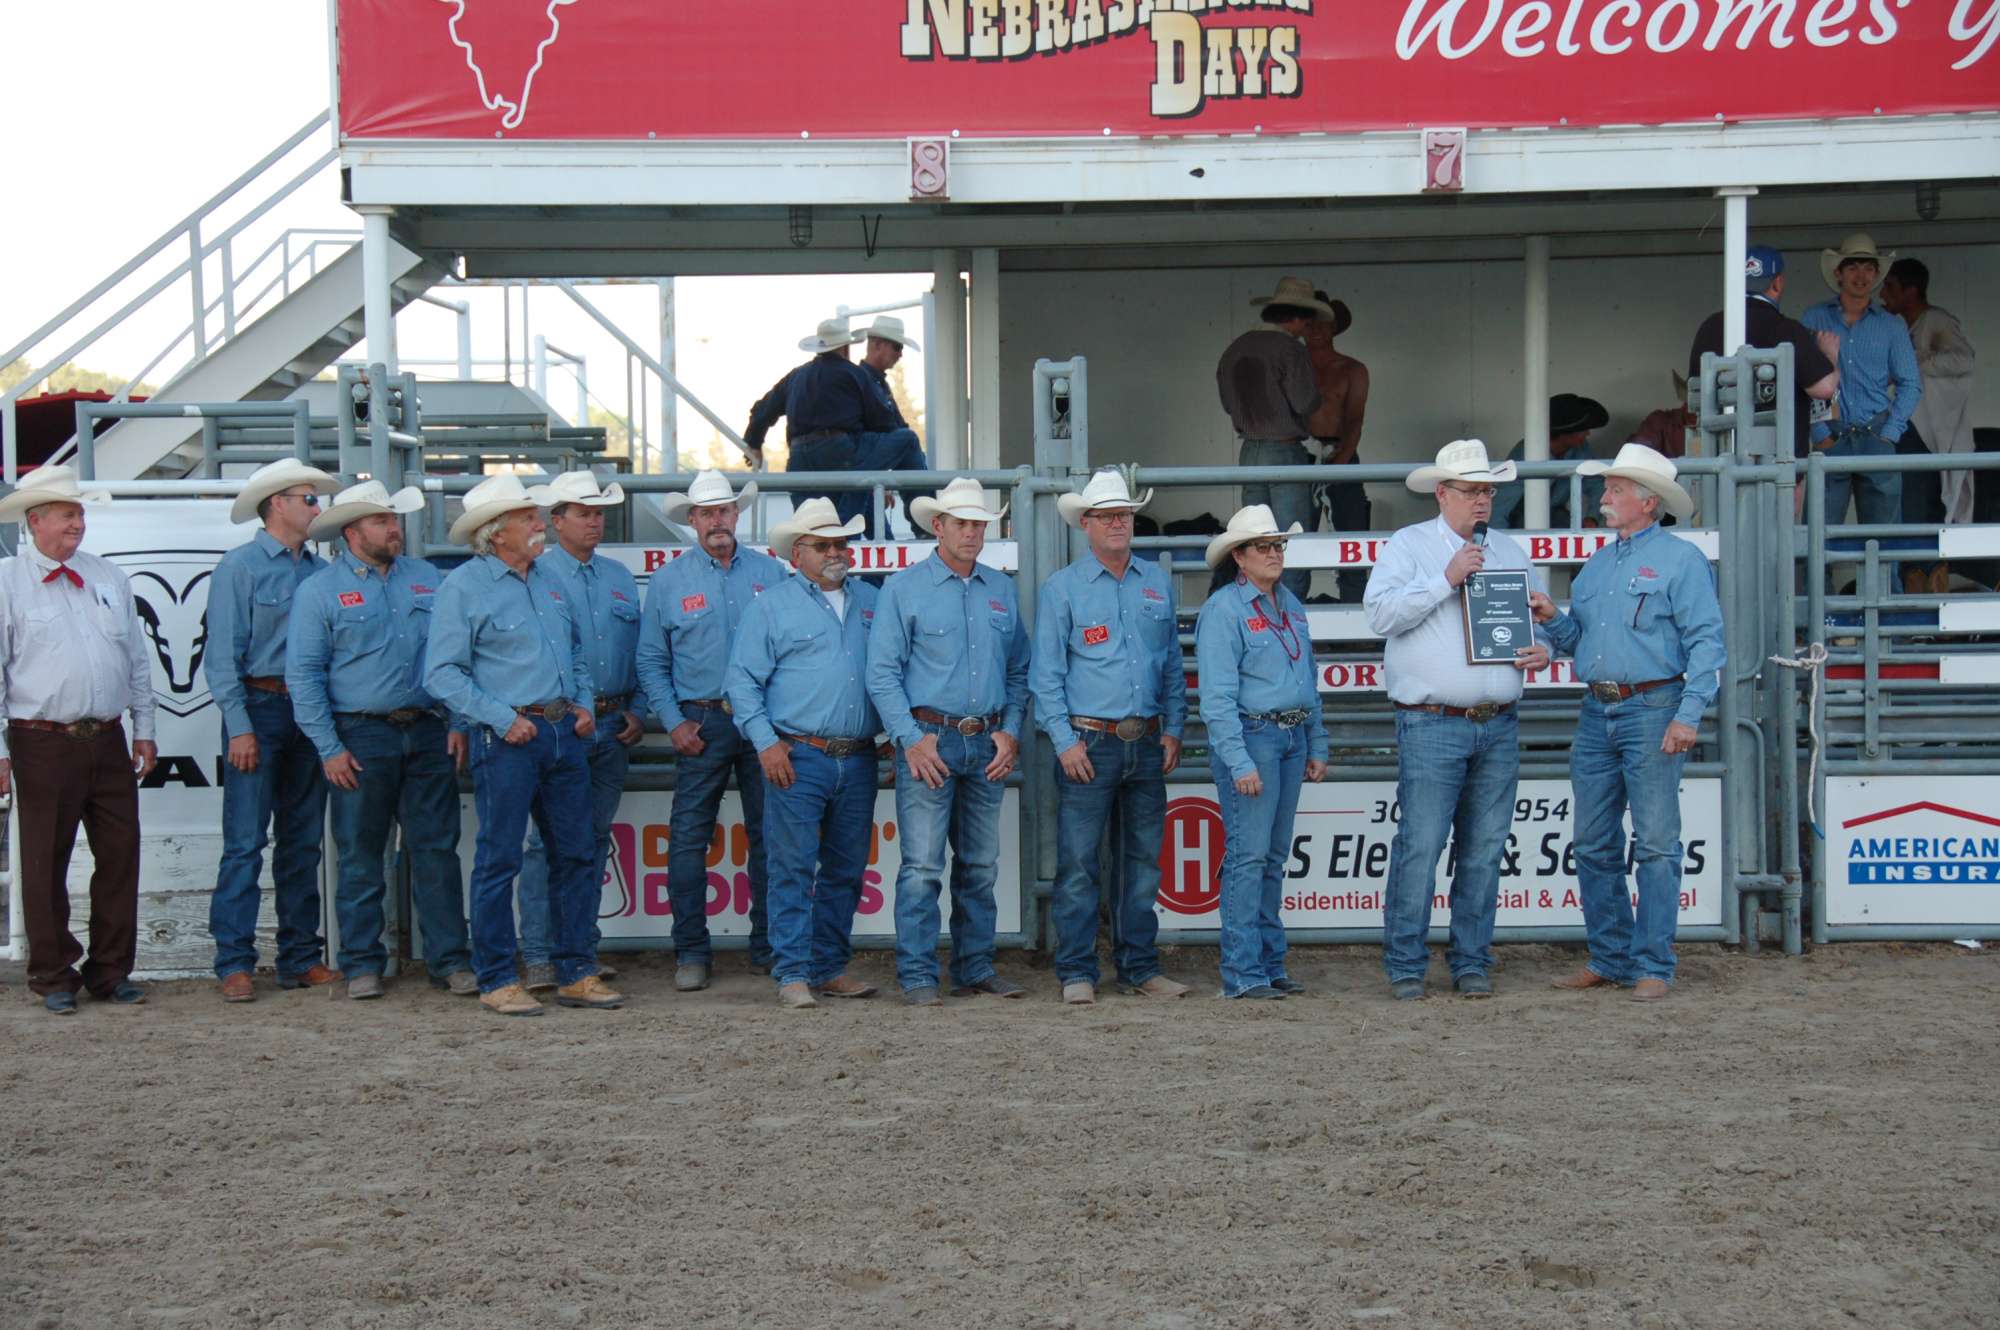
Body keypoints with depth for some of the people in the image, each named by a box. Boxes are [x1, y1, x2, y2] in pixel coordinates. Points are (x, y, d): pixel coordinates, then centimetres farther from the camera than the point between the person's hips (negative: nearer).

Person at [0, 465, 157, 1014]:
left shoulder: (108, 578, 12)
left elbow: (137, 659, 17)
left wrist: (144, 730, 14)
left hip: (109, 742, 4)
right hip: (44, 745, -4)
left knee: (119, 856, 7)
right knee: (45, 865, 3)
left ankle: (111, 970, 19)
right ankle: (53, 976, 15)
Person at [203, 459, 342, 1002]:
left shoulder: (320, 570, 12)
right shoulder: (240, 567, -4)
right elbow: (222, 656, -8)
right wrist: (240, 727, -15)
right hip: (260, 707, -6)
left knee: (303, 842, 10)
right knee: (245, 843, -6)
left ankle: (301, 958, 17)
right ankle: (234, 963, -1)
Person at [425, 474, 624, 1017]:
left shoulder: (549, 580, 16)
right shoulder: (463, 586, -5)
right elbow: (443, 673, -10)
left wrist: (585, 704, 8)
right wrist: (502, 718, -16)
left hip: (564, 733, 7)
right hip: (507, 740, -7)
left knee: (574, 854, 8)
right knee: (500, 859, -2)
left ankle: (575, 972, 16)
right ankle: (497, 980, 7)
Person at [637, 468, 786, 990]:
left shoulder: (770, 572, 8)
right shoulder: (669, 580, 5)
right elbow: (651, 661, 6)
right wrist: (674, 721, -3)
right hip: (701, 723, -1)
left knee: (769, 835, 5)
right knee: (689, 839, -2)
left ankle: (770, 946, 16)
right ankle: (691, 952, 6)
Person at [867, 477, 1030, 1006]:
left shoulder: (1002, 590, 13)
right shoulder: (903, 590, 0)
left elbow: (1019, 670, 16)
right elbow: (882, 673, -5)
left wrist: (1011, 731, 3)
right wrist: (911, 738, -13)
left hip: (988, 745, 5)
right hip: (930, 739, -5)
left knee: (981, 866, 10)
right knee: (922, 866, -7)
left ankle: (976, 968, 19)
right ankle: (917, 976, -1)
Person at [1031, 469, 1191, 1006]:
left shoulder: (1157, 582, 13)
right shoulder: (1062, 587, 0)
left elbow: (1172, 664, 16)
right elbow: (1046, 673, -3)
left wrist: (1173, 729, 8)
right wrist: (1065, 740, -10)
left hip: (1147, 744, 4)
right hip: (1089, 742, -4)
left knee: (1144, 861, 9)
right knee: (1078, 865, -4)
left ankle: (1139, 967, 18)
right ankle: (1076, 972, 4)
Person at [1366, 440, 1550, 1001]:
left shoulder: (1511, 552, 18)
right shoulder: (1408, 545, 4)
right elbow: (1381, 612, -10)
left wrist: (1542, 651, 1)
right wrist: (1445, 580, -15)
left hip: (1499, 728, 5)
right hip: (1432, 727, -5)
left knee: (1484, 851, 7)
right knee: (1419, 847, -8)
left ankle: (1472, 963, 16)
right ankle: (1405, 966, 0)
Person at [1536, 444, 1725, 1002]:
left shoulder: (1680, 559, -3)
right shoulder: (1597, 565, 19)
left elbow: (1705, 641, -9)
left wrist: (1688, 715, -18)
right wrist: (1553, 620, 0)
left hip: (1651, 710, -7)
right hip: (1597, 714, 7)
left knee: (1655, 845, -4)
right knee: (1594, 846, 8)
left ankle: (1653, 965, 1)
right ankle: (1609, 958, 17)